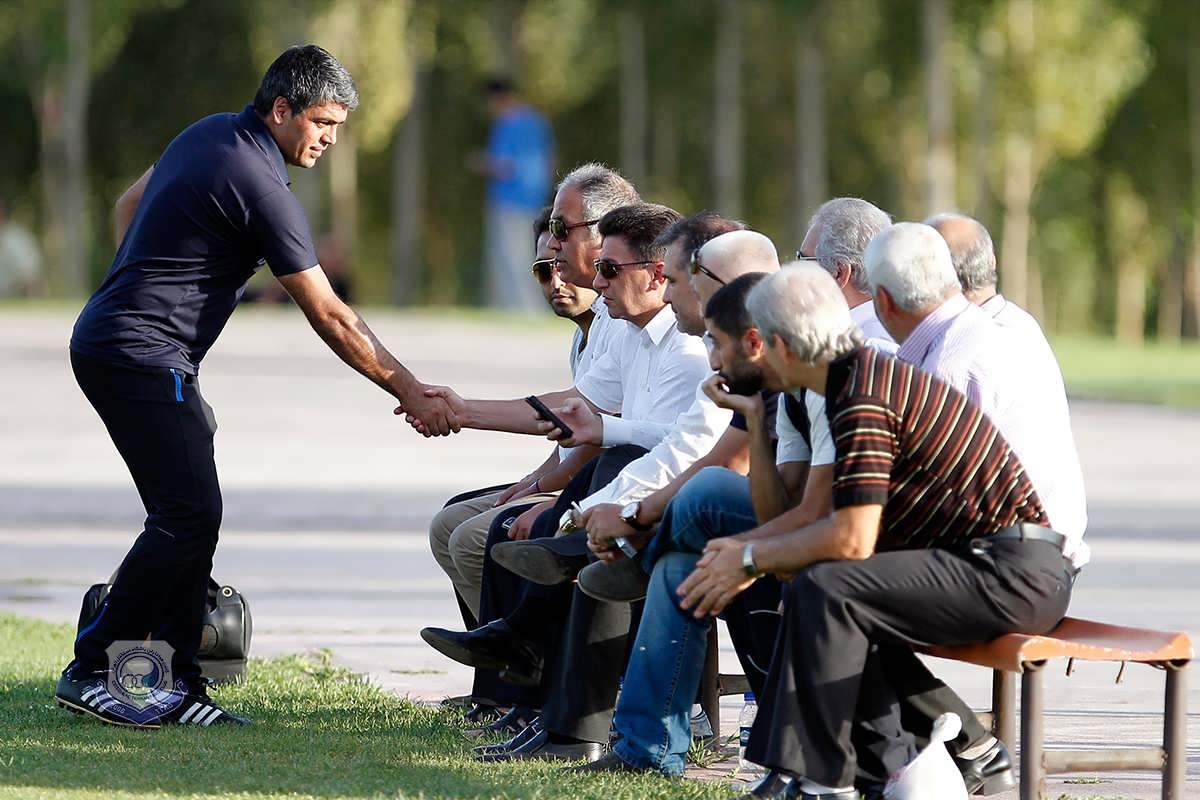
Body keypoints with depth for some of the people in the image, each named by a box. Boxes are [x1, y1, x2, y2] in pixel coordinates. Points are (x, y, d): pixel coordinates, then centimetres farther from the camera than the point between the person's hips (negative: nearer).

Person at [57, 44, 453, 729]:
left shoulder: (208, 134, 11)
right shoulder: (262, 190, -18)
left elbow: (129, 207, 25)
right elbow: (330, 317, -15)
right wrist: (412, 394, -10)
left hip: (108, 342, 10)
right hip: (144, 357, -10)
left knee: (191, 516, 7)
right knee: (188, 514, -12)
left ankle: (175, 685, 5)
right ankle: (91, 672, -9)